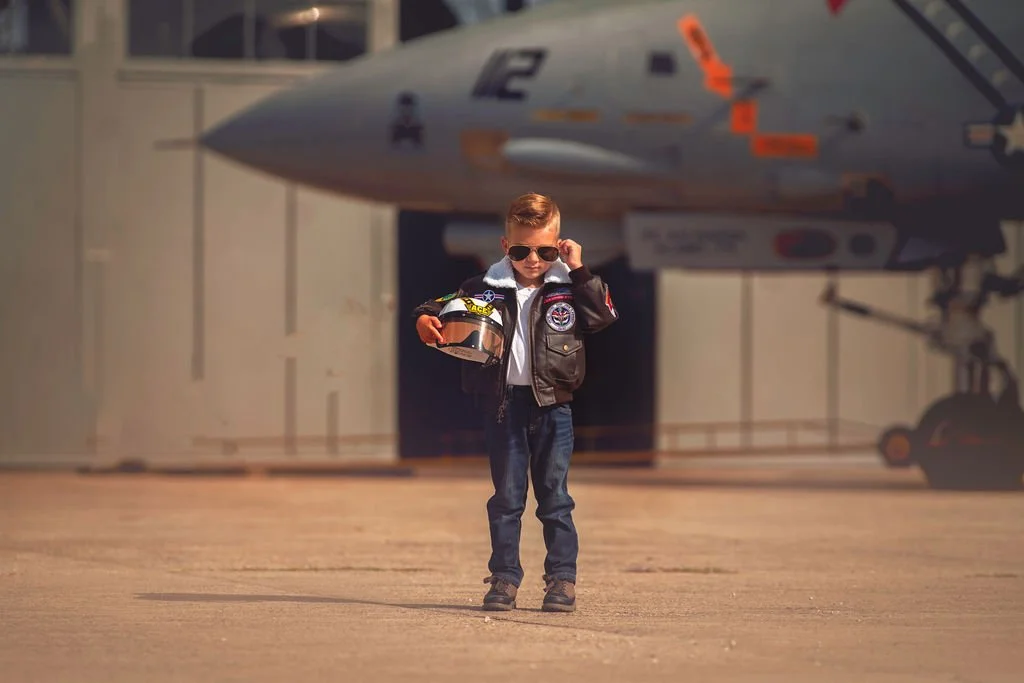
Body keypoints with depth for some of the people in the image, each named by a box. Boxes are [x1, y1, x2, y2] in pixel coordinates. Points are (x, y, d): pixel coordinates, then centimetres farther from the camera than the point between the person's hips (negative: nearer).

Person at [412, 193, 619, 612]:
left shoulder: (568, 288, 2)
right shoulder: (486, 289, 1)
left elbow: (605, 316, -6)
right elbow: (446, 306, 2)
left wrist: (579, 271, -8)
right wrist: (426, 318, -20)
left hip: (552, 404, 0)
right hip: (503, 402, 0)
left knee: (554, 496, 4)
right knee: (506, 497, 6)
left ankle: (562, 578, 8)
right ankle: (504, 577, 10)